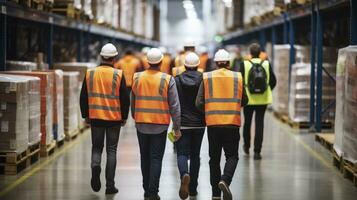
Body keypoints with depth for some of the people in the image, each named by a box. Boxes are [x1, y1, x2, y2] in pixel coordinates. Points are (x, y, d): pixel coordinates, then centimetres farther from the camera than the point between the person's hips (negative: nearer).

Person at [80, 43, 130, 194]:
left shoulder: (90, 74, 0)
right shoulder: (118, 75, -7)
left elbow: (84, 97, 4)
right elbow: (125, 98, -5)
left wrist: (85, 115, 15)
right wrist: (124, 117, 7)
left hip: (95, 117, 1)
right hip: (114, 119, -1)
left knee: (96, 147, 15)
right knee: (111, 150, 7)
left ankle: (95, 165, -16)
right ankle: (110, 185, 5)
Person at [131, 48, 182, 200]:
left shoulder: (137, 78, 0)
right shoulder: (167, 80, -8)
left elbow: (132, 102, 10)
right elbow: (174, 106, -8)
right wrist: (177, 128, -3)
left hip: (141, 124, 3)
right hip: (160, 125, -3)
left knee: (145, 157, 14)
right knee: (156, 158, 1)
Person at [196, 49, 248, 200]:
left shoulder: (207, 77, 1)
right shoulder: (238, 77, 2)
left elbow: (199, 103, -1)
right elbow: (244, 101, 9)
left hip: (212, 123, 1)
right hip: (232, 123, -1)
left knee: (214, 158, 11)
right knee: (232, 156, 7)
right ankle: (225, 180, -20)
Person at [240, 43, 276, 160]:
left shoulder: (245, 64, -8)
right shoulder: (266, 64, -3)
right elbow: (273, 81, 0)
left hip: (248, 99, -1)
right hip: (263, 99, 1)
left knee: (247, 122, 18)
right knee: (259, 123, 2)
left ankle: (246, 146, 33)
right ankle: (257, 151, -3)